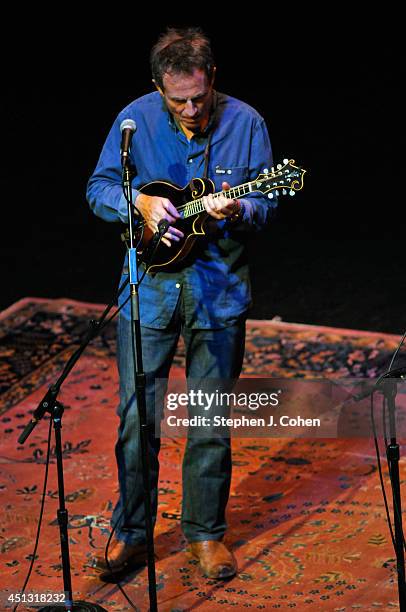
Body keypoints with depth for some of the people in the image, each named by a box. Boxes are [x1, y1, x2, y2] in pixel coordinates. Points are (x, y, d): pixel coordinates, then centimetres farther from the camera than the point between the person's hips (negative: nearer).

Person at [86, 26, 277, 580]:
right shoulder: (136, 119, -4)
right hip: (150, 285, 0)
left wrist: (237, 210, -24)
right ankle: (131, 531, 22)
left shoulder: (244, 122, -5)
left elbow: (265, 203, -2)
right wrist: (140, 202, -17)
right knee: (136, 418, 4)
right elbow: (99, 187, 2)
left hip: (219, 289, 0)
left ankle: (206, 531, 26)